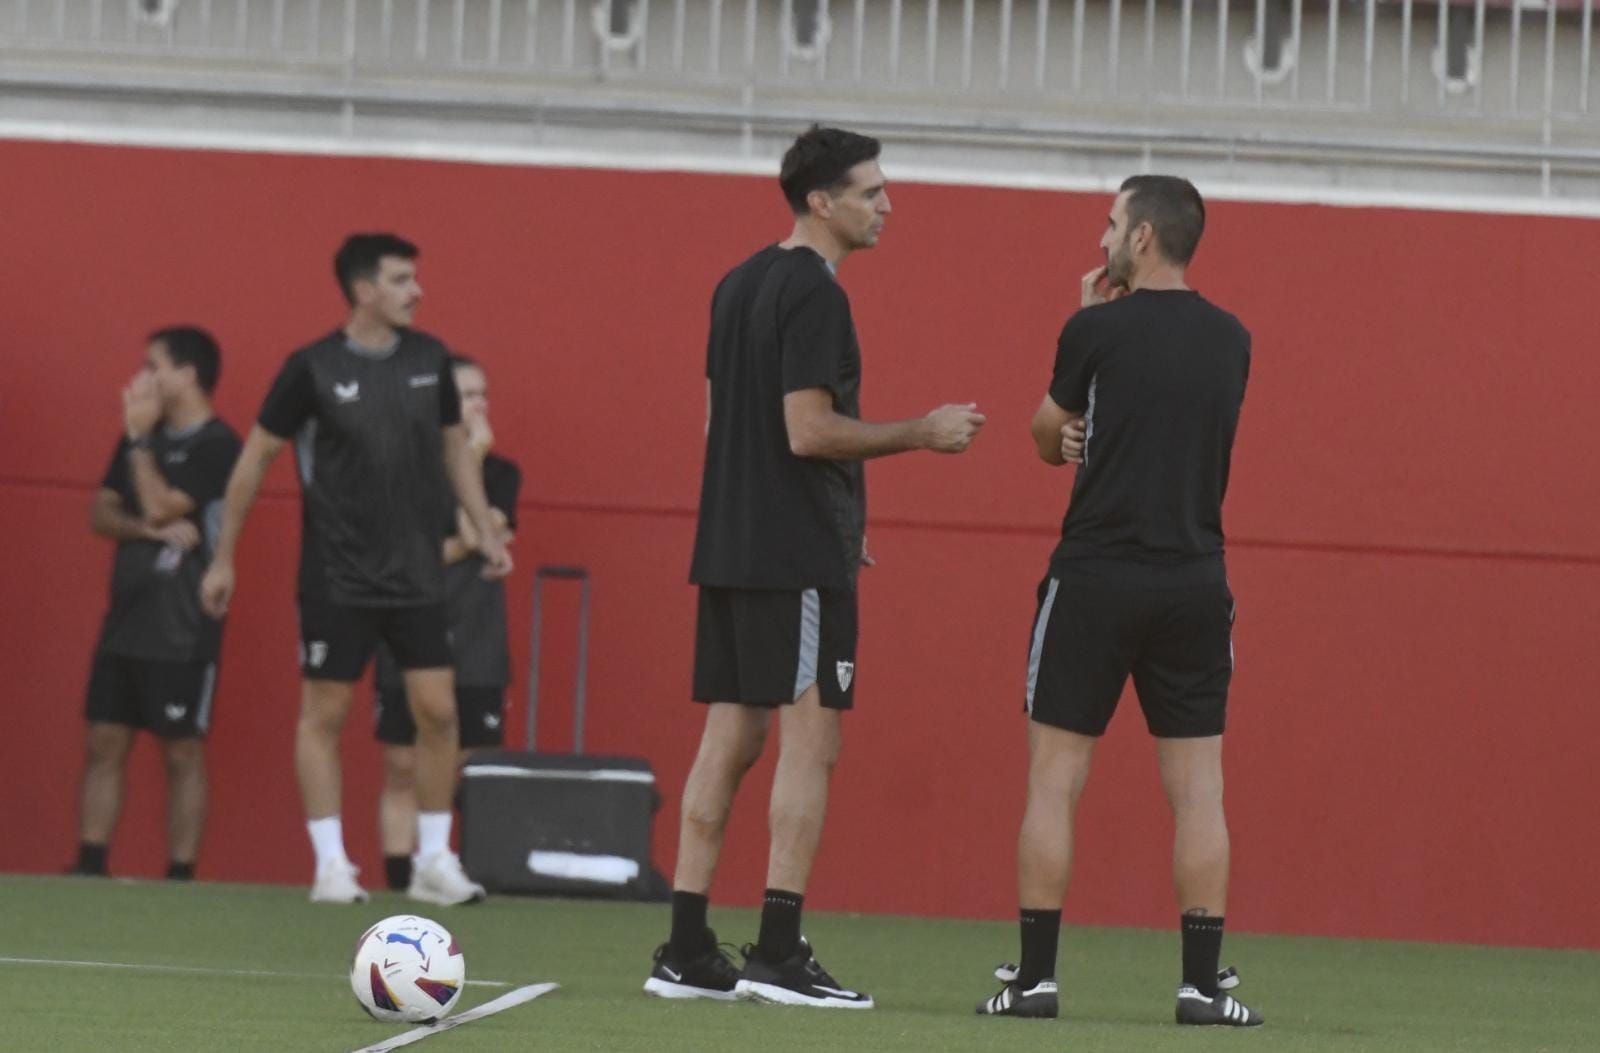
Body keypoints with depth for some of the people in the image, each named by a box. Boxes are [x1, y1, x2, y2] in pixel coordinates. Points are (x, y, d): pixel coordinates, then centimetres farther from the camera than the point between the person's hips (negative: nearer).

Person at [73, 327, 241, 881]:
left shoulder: (216, 445, -9)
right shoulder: (145, 437, 14)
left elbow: (160, 505, -18)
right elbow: (101, 513, 8)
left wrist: (140, 438, -11)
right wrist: (152, 529, -11)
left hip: (182, 628, -7)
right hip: (125, 619, 7)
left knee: (183, 752, -3)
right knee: (105, 743, 4)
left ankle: (180, 874, -1)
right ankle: (90, 864, 5)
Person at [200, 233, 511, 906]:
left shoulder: (429, 360, 3)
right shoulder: (313, 369, -9)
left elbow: (455, 448, 16)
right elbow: (257, 456, -1)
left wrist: (486, 533, 11)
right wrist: (224, 558, 0)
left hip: (416, 574, 4)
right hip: (337, 578, -4)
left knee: (438, 710, -2)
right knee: (325, 713, 0)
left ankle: (435, 862, 7)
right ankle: (331, 866, 6)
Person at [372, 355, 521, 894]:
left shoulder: (499, 473, 7)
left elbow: (475, 534, -10)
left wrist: (470, 462, -8)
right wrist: (456, 549, -12)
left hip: (475, 647, 1)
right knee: (403, 769, 0)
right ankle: (398, 883, 2)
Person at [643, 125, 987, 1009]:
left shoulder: (738, 287, 16)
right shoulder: (814, 294, -14)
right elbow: (809, 430, -19)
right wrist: (922, 434, -10)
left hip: (731, 546, 9)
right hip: (799, 557, -9)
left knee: (730, 738, 9)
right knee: (810, 737, -7)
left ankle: (687, 952, 8)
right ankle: (778, 953, -11)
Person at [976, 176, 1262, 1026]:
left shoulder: (1098, 331, -7)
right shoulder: (1229, 341, 7)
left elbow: (1050, 437, 8)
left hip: (1097, 574, -4)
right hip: (1194, 586, 4)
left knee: (1053, 781, 3)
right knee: (1197, 790, 5)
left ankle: (1035, 974, 0)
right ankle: (1202, 982, 1)